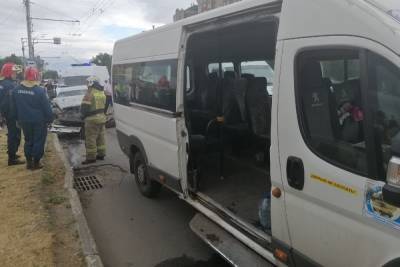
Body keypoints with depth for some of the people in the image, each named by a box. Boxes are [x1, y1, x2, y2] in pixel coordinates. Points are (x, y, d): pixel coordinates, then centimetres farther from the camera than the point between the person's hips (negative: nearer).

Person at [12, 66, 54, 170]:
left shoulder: (16, 90, 1)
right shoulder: (40, 90, -17)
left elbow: (15, 107, 9)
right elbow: (47, 107, -14)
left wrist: (19, 119, 18)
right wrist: (50, 119, -3)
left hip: (24, 121, 5)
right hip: (39, 121, -5)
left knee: (28, 140, 18)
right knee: (38, 141, 6)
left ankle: (29, 162, 22)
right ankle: (36, 163, 11)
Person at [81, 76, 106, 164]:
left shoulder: (90, 93, -15)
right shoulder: (102, 93, 11)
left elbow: (84, 107, -16)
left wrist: (83, 115, 0)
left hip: (92, 119, -8)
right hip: (101, 117, 8)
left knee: (90, 139, -2)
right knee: (100, 137, 17)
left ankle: (91, 157, 1)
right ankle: (101, 154, 25)